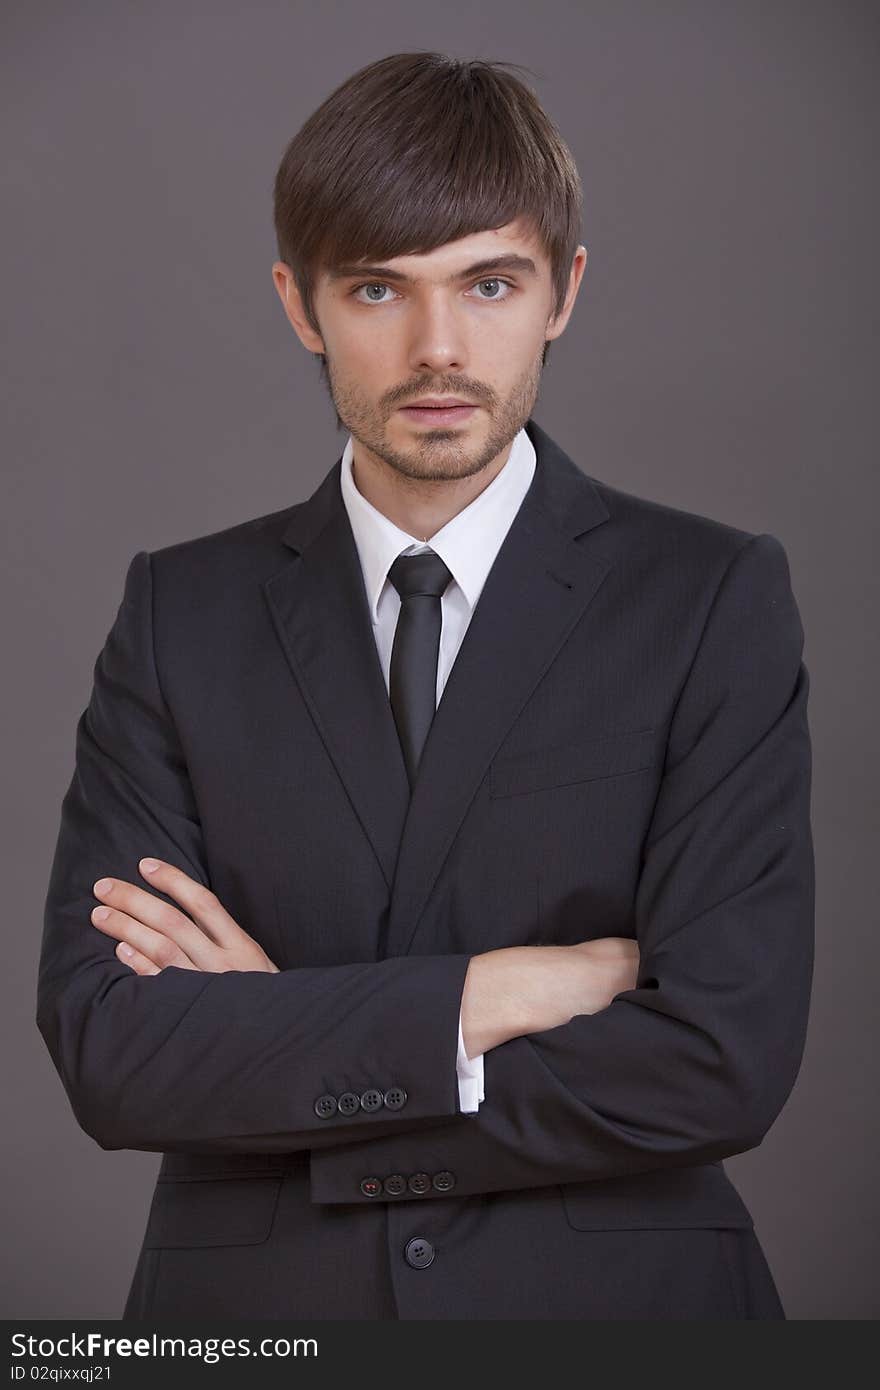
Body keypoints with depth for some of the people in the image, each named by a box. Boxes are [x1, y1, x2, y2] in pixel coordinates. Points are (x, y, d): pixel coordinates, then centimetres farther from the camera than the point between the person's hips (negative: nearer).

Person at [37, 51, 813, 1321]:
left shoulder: (716, 600, -8)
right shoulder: (183, 613, -1)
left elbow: (722, 1066, -17)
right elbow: (103, 1041, -10)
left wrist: (276, 1037, -14)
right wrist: (484, 998, -18)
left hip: (609, 1307, -1)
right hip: (253, 1311, 2)